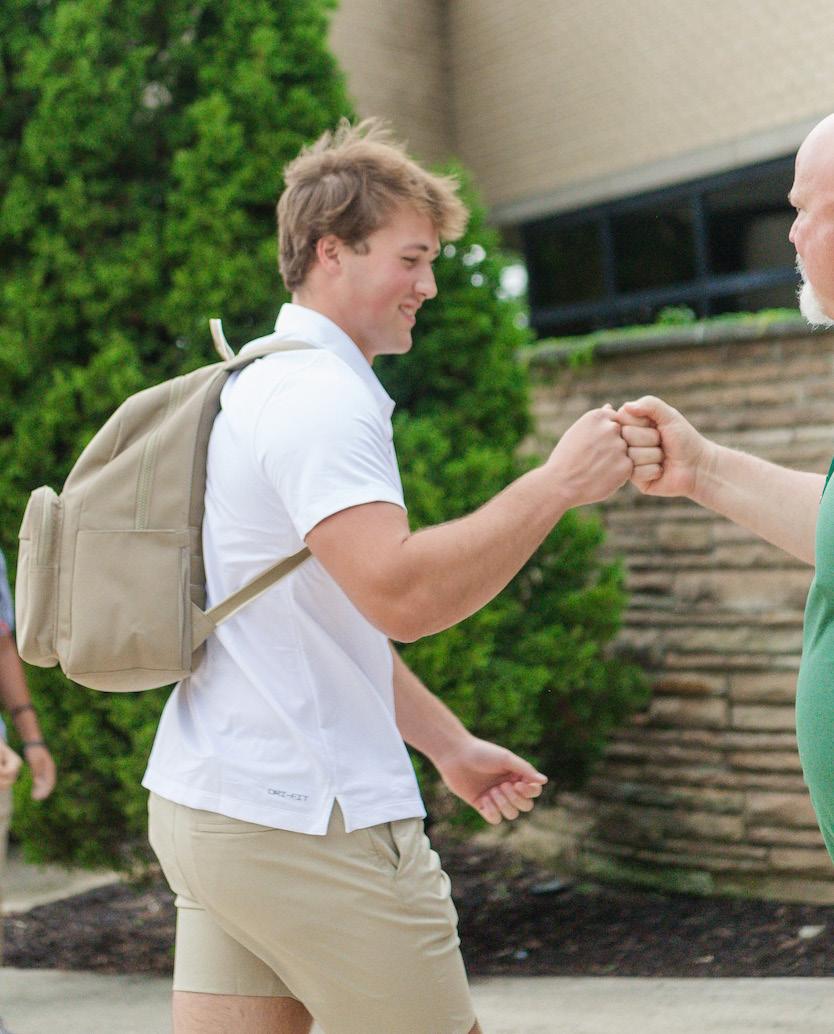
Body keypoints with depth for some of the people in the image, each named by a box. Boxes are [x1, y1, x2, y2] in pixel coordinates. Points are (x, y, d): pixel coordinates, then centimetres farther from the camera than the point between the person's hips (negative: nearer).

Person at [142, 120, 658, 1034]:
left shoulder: (265, 385, 19)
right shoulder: (320, 397, -14)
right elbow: (402, 595, -29)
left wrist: (449, 744, 25)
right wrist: (558, 482, -20)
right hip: (305, 822, -9)